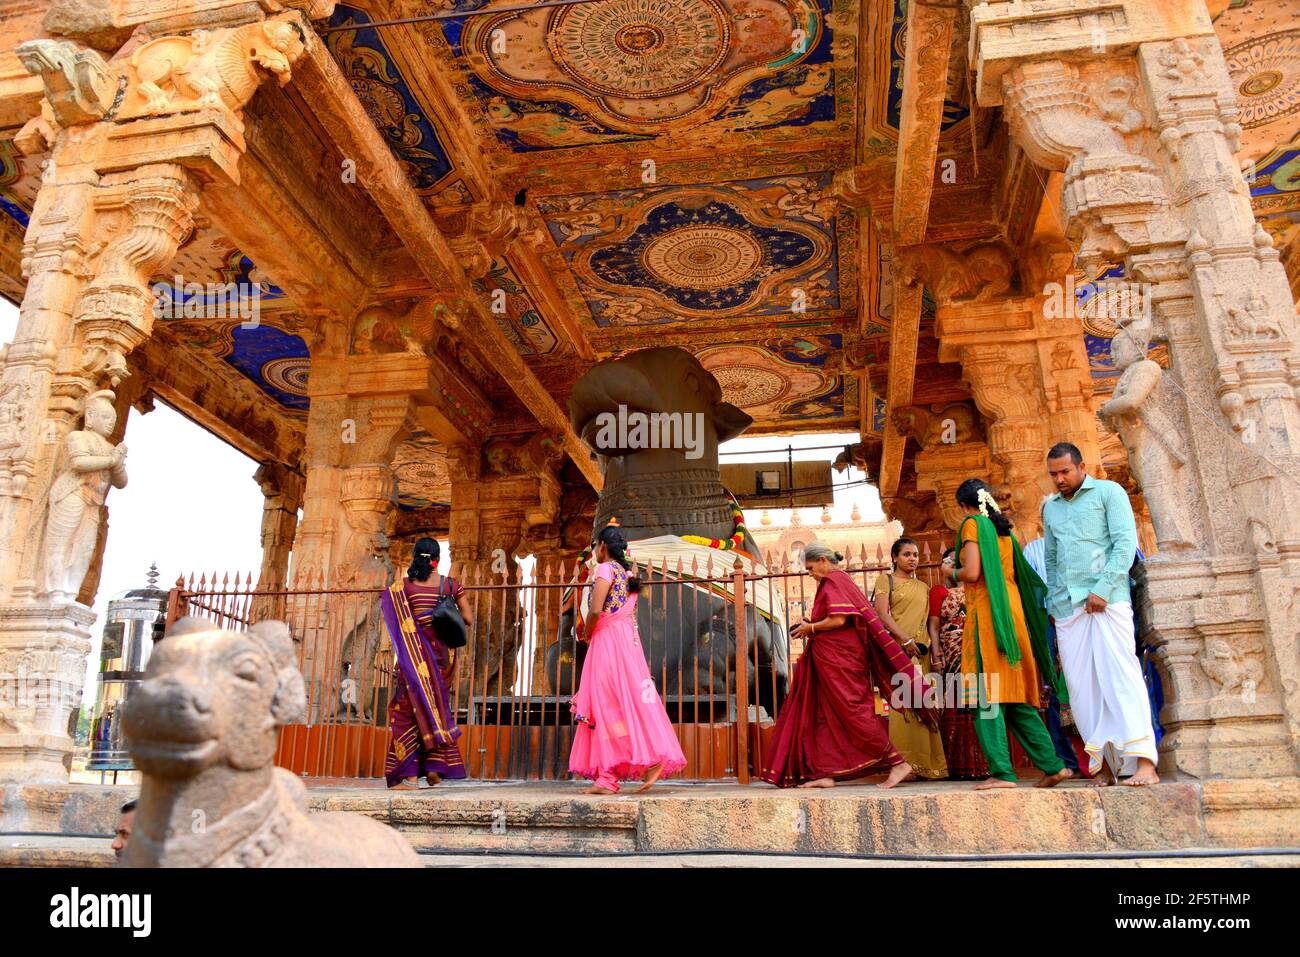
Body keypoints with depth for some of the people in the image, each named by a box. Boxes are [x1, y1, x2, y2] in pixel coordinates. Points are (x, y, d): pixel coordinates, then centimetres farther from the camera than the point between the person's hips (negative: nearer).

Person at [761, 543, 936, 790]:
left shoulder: (832, 582, -10)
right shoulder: (839, 581, 19)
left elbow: (838, 619, -21)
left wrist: (811, 628, -7)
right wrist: (811, 628, 12)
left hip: (839, 658, -11)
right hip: (833, 659, 11)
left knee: (852, 710, -9)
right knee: (823, 715, 8)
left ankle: (897, 763, -6)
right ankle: (825, 772, 7)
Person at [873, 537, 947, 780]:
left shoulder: (923, 587, 23)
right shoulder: (885, 581, 7)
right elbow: (882, 614, -6)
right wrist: (905, 639, -17)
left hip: (922, 651, 5)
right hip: (897, 649, -5)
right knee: (904, 703, -11)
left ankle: (927, 764, 5)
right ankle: (904, 764, -10)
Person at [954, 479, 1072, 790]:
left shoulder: (972, 523, -4)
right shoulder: (1003, 528, 20)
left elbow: (971, 573, -14)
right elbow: (1019, 574, 20)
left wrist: (953, 572, 6)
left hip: (986, 614, -8)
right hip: (1012, 611, 8)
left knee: (988, 695, -7)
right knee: (1016, 699, 12)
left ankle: (1002, 772, -11)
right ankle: (1053, 765, 11)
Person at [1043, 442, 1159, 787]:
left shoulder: (1108, 492, 4)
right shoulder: (1050, 508, 21)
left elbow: (1126, 542, -6)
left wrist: (1103, 589, -14)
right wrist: (1054, 604, 15)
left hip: (1107, 600, -5)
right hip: (1067, 605, 5)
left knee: (1120, 674, -14)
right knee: (1081, 684, 1)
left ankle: (1144, 762, -15)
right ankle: (1103, 763, 4)